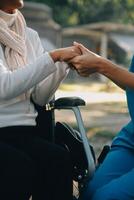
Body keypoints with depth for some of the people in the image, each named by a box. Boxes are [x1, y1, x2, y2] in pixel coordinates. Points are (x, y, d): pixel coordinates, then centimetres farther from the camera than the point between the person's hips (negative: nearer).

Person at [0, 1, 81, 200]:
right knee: (20, 166, -32)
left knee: (59, 160, -26)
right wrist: (53, 56, -17)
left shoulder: (30, 35, 12)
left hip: (23, 132, 4)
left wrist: (63, 63, -6)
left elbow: (40, 97, 9)